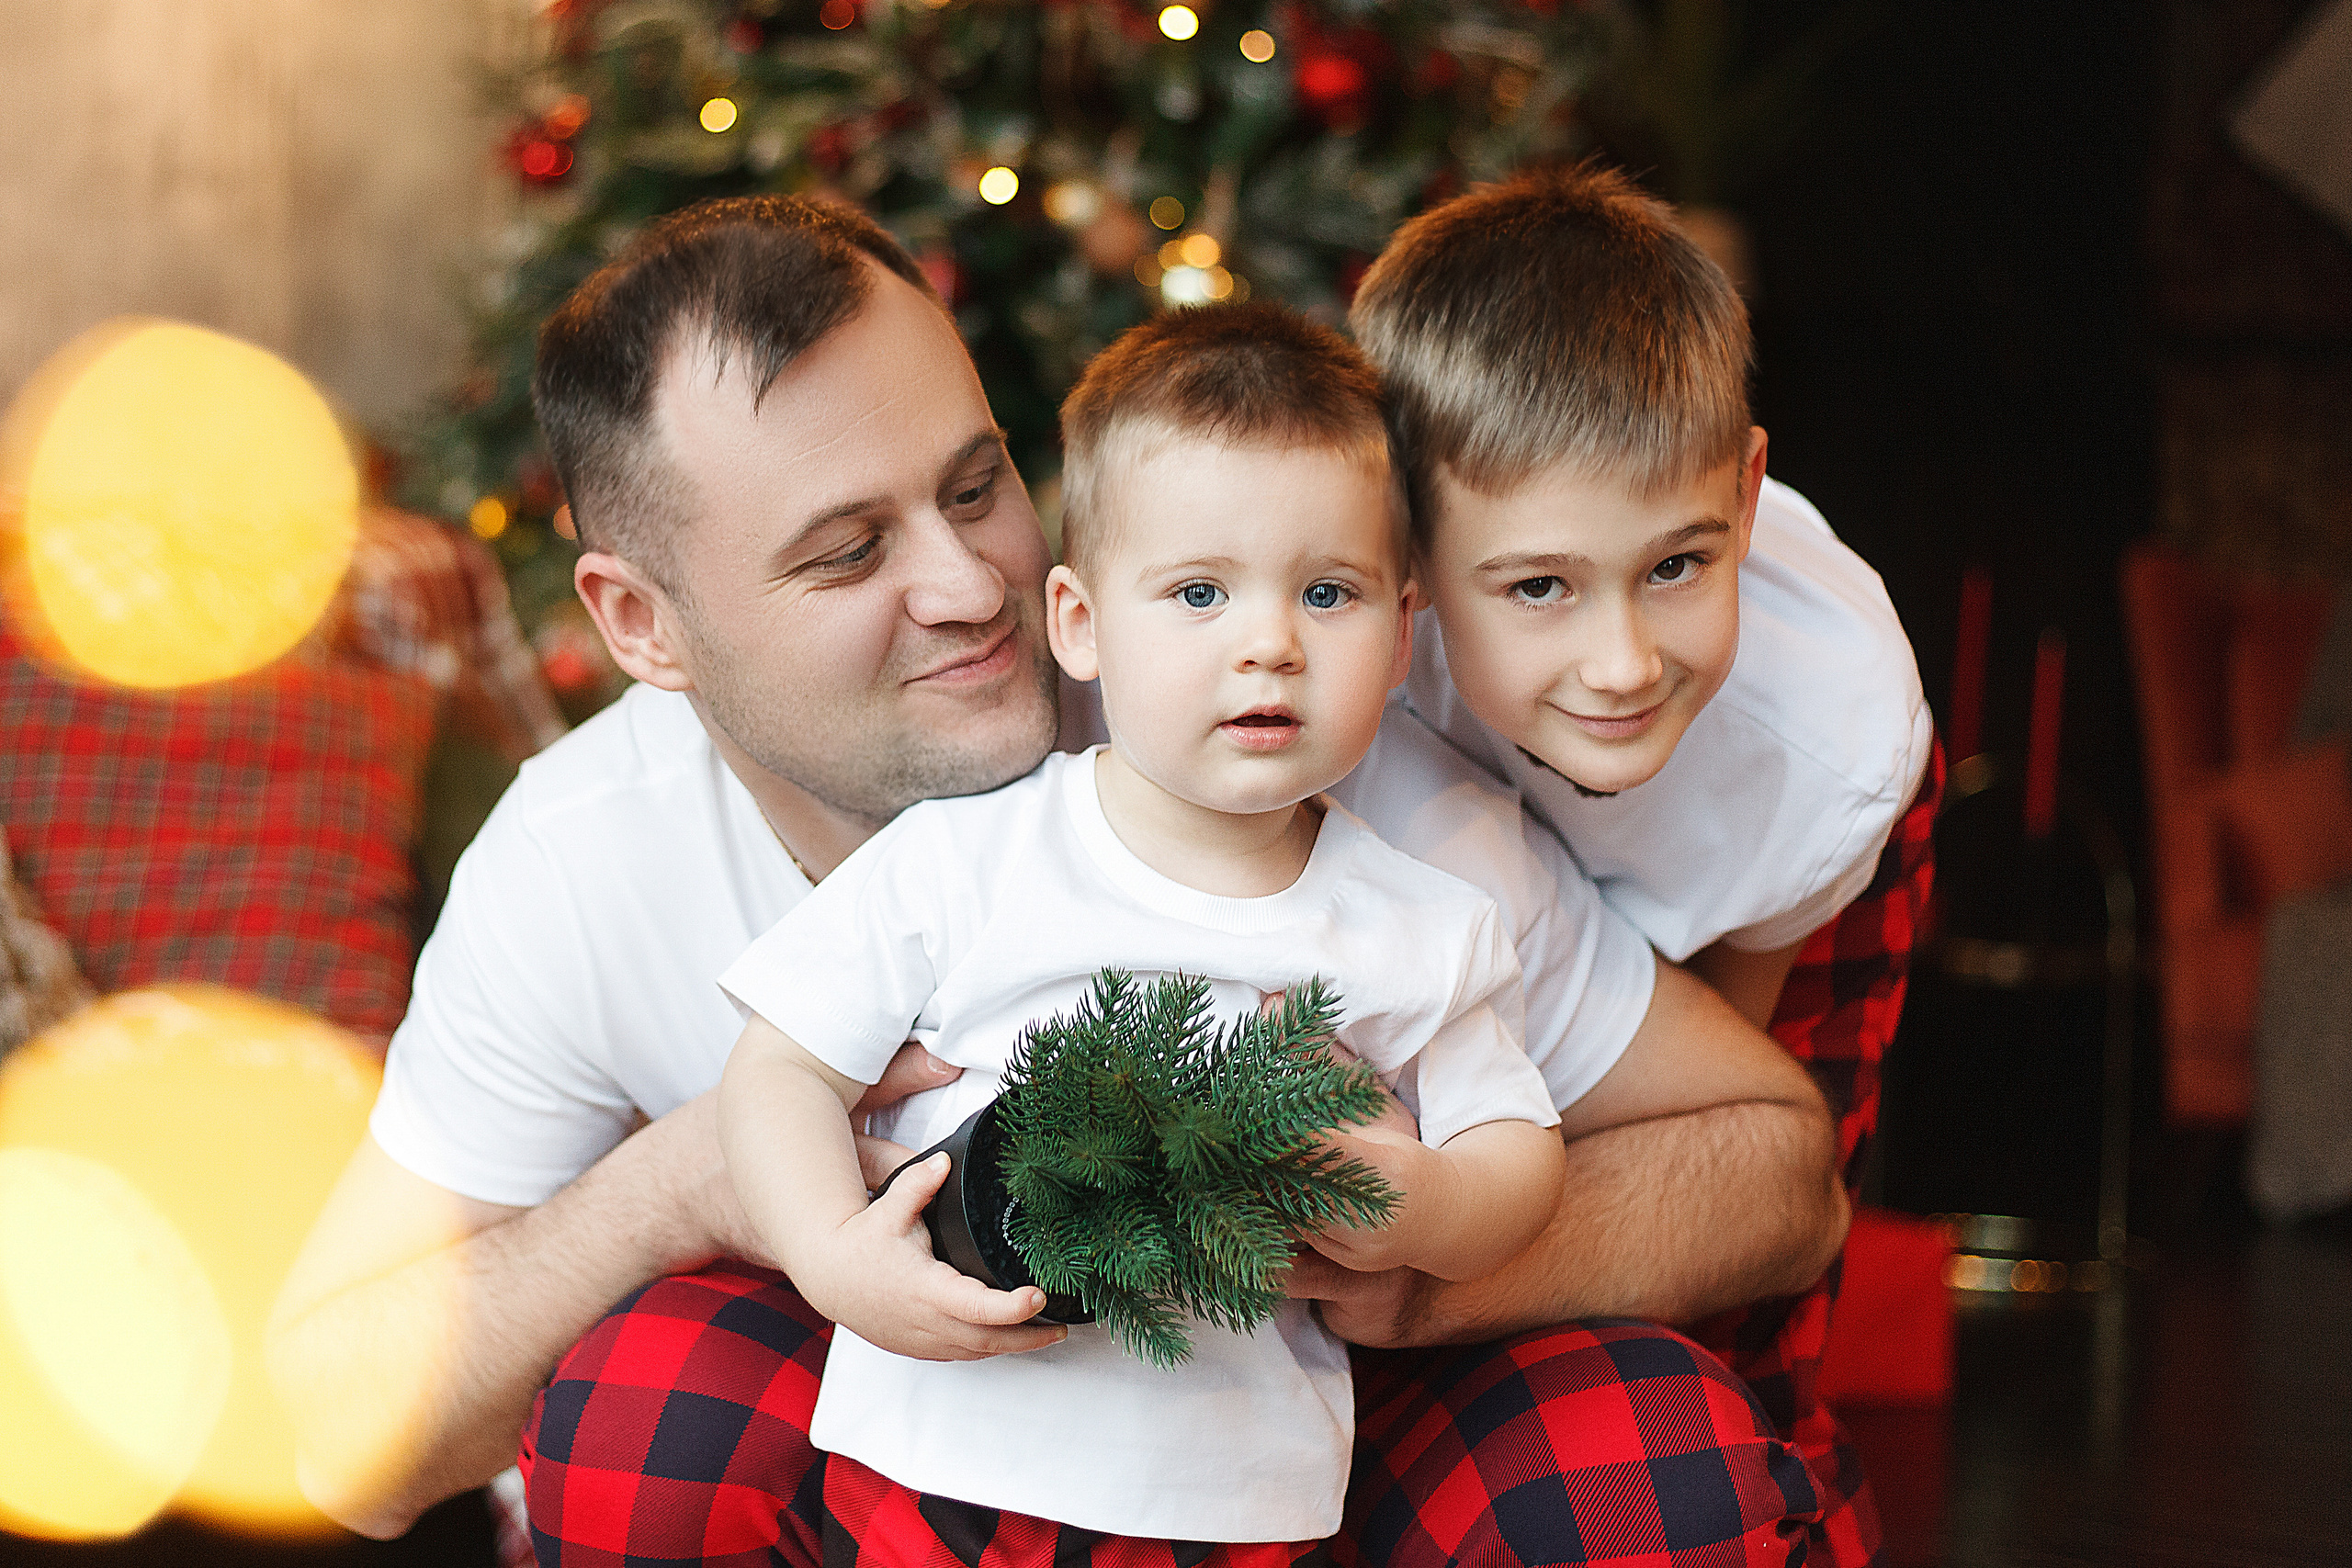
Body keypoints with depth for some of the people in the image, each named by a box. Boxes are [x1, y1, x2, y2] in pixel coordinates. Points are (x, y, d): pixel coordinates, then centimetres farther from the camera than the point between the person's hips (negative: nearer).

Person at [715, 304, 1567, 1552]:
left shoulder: (1426, 934, 1)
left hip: (1238, 1509, 2)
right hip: (927, 1464, -2)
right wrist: (835, 1261, -18)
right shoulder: (959, 861, -4)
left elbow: (1519, 1150, 8)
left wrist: (1432, 1213, -14)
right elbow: (784, 1073, -1)